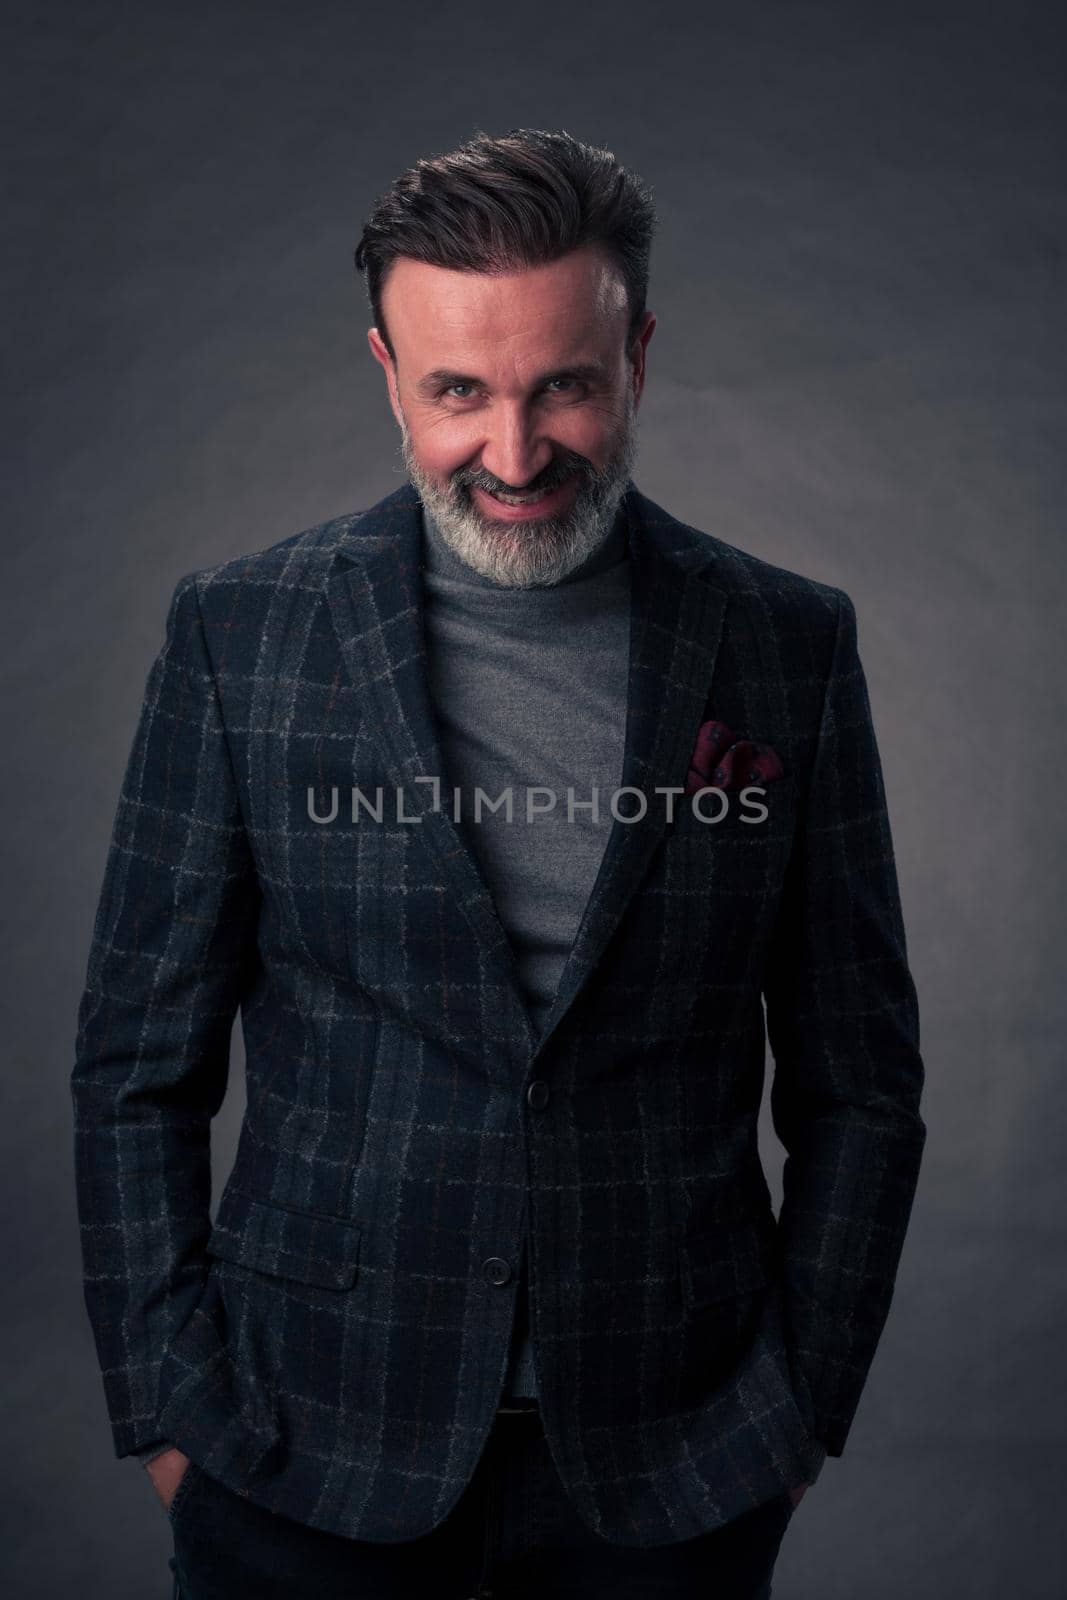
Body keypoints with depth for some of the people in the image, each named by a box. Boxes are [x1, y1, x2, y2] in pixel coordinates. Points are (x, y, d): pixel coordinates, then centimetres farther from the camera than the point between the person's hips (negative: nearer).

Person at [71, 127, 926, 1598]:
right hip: (312, 1443, 0)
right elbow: (141, 1072, -2)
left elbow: (858, 1079, 1)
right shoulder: (239, 634, -6)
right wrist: (170, 1410, -3)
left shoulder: (788, 645, -4)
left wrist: (803, 1403, 0)